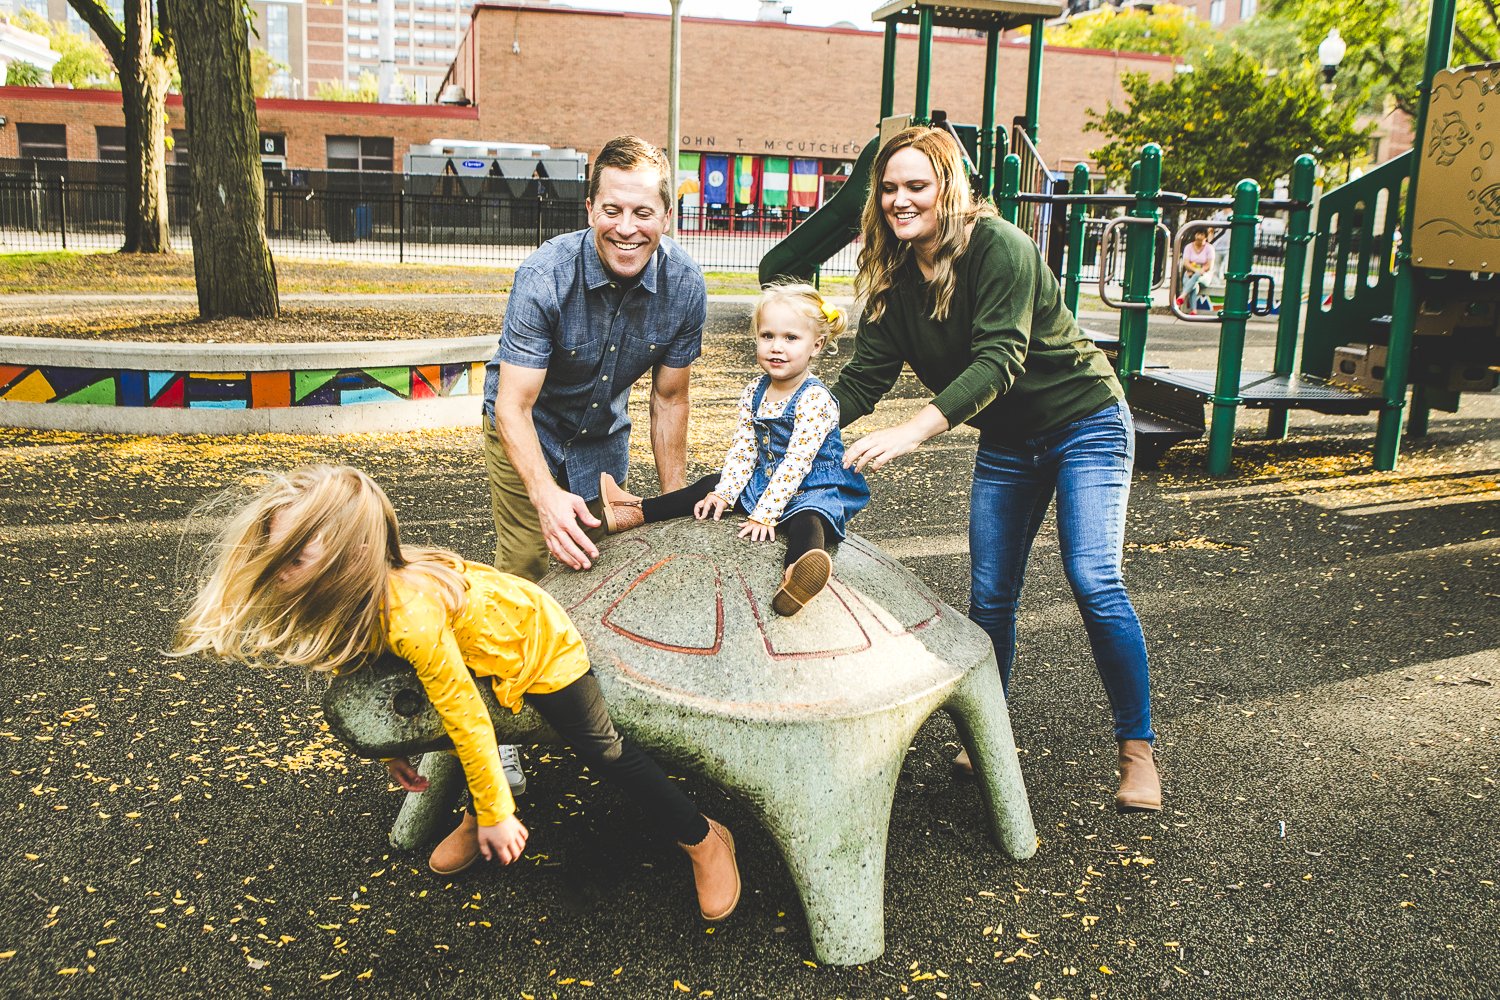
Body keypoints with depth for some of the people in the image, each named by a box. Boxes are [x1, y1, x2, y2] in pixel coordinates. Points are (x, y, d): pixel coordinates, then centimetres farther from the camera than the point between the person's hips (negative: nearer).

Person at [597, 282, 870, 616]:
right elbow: (742, 449, 7)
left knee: (808, 521, -38)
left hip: (811, 490, -9)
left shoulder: (815, 399, -21)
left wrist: (764, 513, -26)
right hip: (764, 482, 9)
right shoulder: (754, 393, 3)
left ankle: (794, 576, -71)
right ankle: (637, 511, 16)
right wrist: (723, 493, -3)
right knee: (711, 486, 10)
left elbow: (797, 463, -24)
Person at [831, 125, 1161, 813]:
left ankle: (1137, 750, -1)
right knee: (990, 596, 5)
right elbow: (863, 377, -7)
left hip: (1084, 423, -6)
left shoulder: (999, 246, -23)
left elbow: (999, 360, -34)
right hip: (1005, 443, 6)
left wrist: (910, 432, -46)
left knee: (1093, 581, -15)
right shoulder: (894, 278, -3)